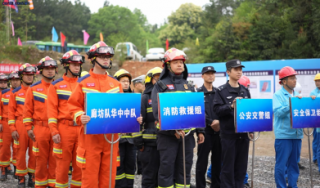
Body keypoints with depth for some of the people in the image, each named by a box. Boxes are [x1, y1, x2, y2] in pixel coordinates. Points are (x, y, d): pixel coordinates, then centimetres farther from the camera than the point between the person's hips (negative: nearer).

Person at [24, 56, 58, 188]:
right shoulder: (33, 88, 5)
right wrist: (29, 128, -3)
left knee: (54, 158, 4)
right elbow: (28, 110, 3)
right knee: (41, 158, 4)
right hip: (40, 128, -1)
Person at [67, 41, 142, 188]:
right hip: (90, 135, -3)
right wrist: (80, 117, -20)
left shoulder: (116, 83, 12)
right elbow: (73, 105, -2)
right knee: (90, 174, -1)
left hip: (111, 136, 3)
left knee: (109, 174, 7)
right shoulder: (83, 82, 1)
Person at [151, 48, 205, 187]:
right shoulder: (161, 85, -1)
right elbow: (158, 111, -11)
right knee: (167, 167, -1)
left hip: (188, 134, 5)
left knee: (185, 167, 9)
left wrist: (200, 131, 9)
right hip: (168, 135, -5)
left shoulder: (187, 86, 15)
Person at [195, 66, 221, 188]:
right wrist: (211, 122, -16)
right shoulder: (198, 92, 0)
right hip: (205, 131, -4)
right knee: (202, 161, -1)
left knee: (217, 159, 9)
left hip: (218, 131, 4)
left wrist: (219, 122, -9)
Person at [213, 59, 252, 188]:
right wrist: (231, 106, -25)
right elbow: (217, 110, -11)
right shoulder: (221, 91, -2)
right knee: (228, 166, 0)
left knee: (241, 166, 9)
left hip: (243, 134, 5)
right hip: (228, 134, -5)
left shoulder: (245, 91, 13)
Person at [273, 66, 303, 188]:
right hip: (283, 134, -6)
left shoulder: (297, 95, 14)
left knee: (294, 163, 11)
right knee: (281, 164, -1)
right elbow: (278, 112, -16)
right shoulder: (278, 95, -4)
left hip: (296, 134, 6)